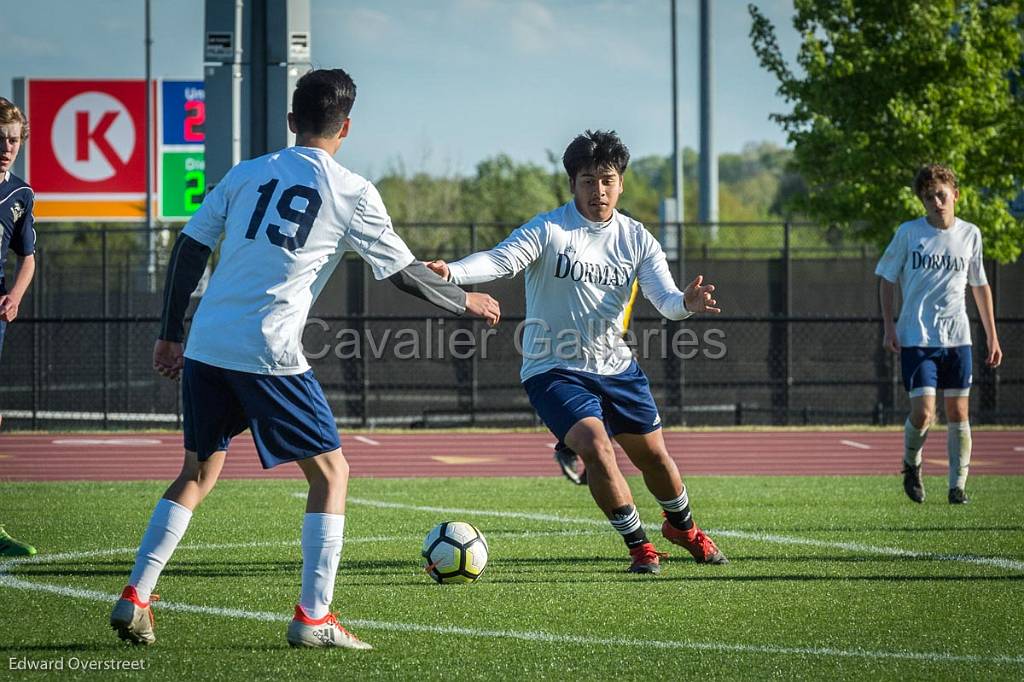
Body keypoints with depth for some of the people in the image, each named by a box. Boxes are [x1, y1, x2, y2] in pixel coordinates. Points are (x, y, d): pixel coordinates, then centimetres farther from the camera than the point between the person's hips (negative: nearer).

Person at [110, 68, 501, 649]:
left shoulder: (246, 175, 11)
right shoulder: (351, 193, 0)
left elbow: (189, 249, 12)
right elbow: (405, 273, 5)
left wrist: (172, 334, 21)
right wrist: (467, 302, 22)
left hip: (205, 346, 5)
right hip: (270, 355, -5)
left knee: (199, 471, 19)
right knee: (330, 471, 8)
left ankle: (135, 598, 11)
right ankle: (313, 618, 0)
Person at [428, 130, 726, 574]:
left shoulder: (637, 239, 1)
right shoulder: (549, 230, -13)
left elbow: (664, 298, -9)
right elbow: (500, 260, -27)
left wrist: (686, 303, -33)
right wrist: (450, 271, -47)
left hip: (616, 367, 5)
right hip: (554, 370, -5)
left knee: (653, 454, 14)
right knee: (595, 447, -24)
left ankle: (682, 527, 45)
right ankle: (639, 546, -5)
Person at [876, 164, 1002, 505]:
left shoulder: (970, 234, 5)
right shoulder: (908, 233, -3)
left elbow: (980, 285, 16)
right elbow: (886, 277, 7)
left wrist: (992, 336, 15)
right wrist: (889, 326, -2)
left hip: (957, 338, 3)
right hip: (916, 339, -3)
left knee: (958, 413, 2)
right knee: (923, 413, -13)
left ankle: (957, 486, 12)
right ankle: (911, 464, 16)